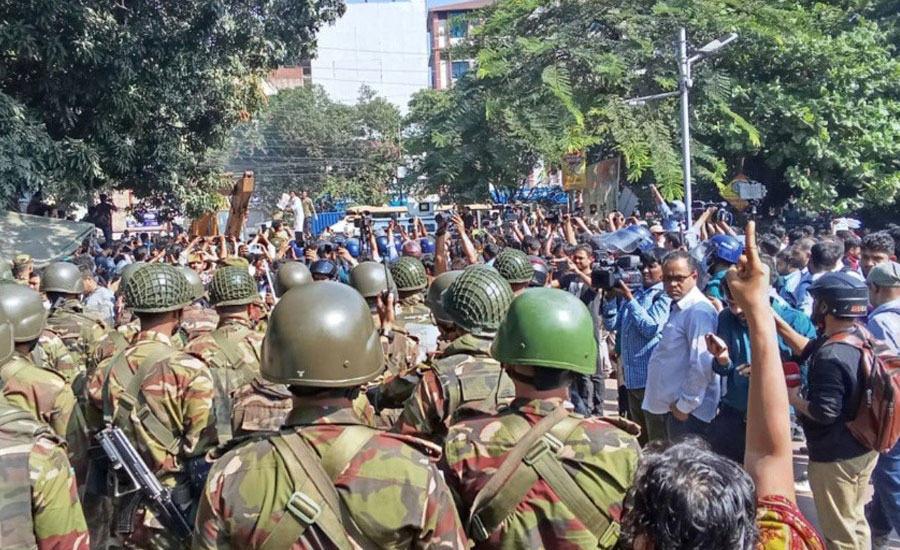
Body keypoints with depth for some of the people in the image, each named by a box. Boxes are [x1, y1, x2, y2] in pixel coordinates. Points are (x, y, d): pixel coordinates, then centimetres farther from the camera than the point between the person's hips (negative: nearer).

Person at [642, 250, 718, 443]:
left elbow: (702, 364, -23)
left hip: (688, 411, -10)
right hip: (674, 406, 10)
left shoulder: (698, 311, -17)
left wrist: (685, 405, -17)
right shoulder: (678, 308, 14)